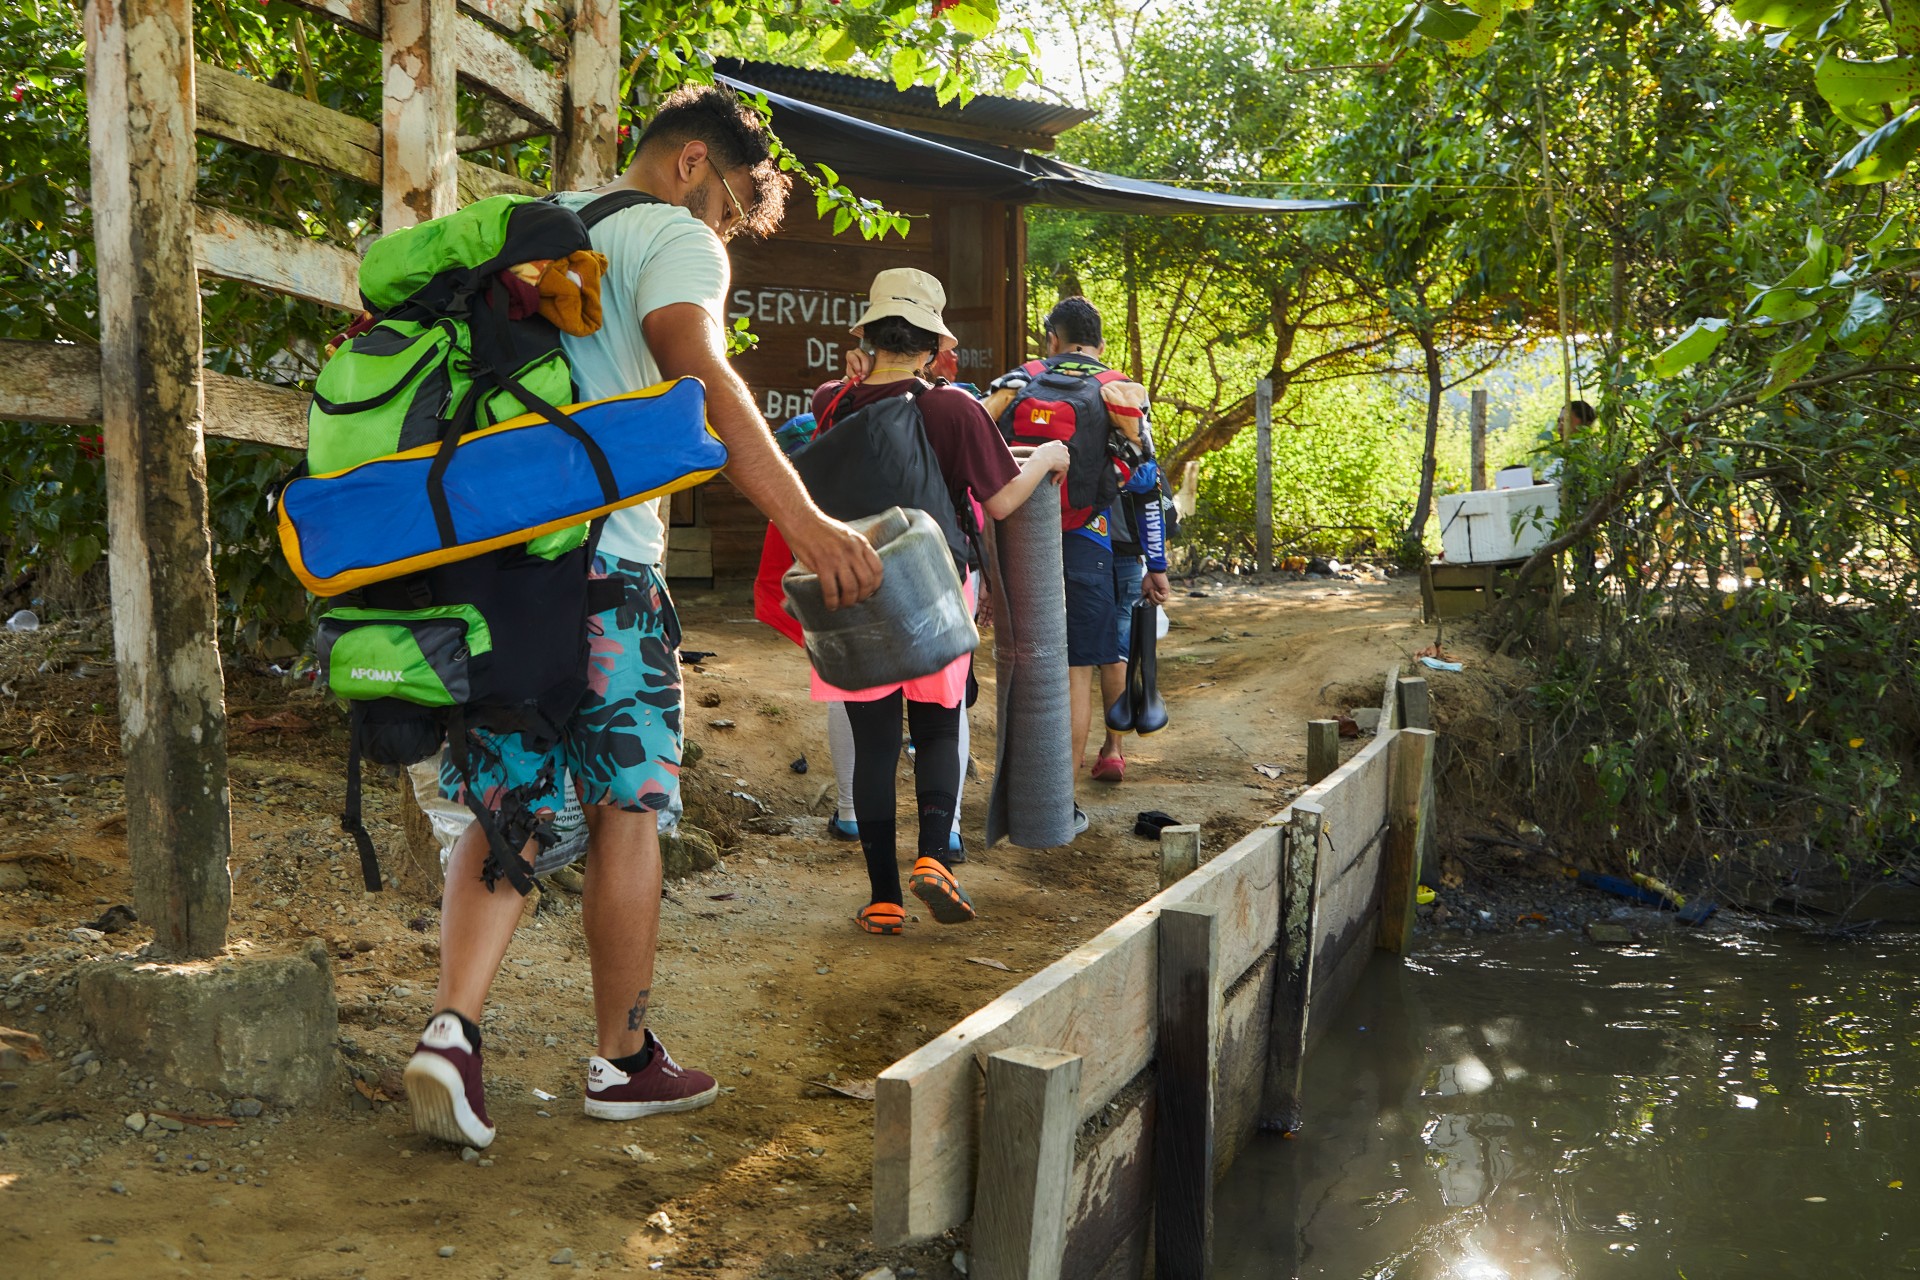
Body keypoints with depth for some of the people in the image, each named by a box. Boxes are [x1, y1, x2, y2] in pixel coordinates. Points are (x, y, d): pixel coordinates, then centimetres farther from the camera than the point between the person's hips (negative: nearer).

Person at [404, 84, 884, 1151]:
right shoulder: (676, 237, -2)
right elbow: (697, 370, -21)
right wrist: (803, 518, -32)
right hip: (601, 556, -7)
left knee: (507, 806, 10)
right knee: (625, 811, 5)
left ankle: (453, 1026, -7)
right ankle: (625, 1060, 16)